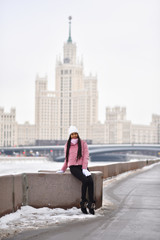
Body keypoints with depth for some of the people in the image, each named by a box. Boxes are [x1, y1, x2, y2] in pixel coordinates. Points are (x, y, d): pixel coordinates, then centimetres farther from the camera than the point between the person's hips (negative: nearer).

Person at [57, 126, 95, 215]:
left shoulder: (83, 143, 6)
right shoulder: (67, 145, 13)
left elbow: (86, 156, -3)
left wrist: (84, 169, -15)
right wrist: (62, 170, 22)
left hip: (82, 166, 0)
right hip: (73, 167, 0)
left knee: (91, 181, -29)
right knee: (85, 180, -31)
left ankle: (91, 204, -25)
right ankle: (83, 202, -19)